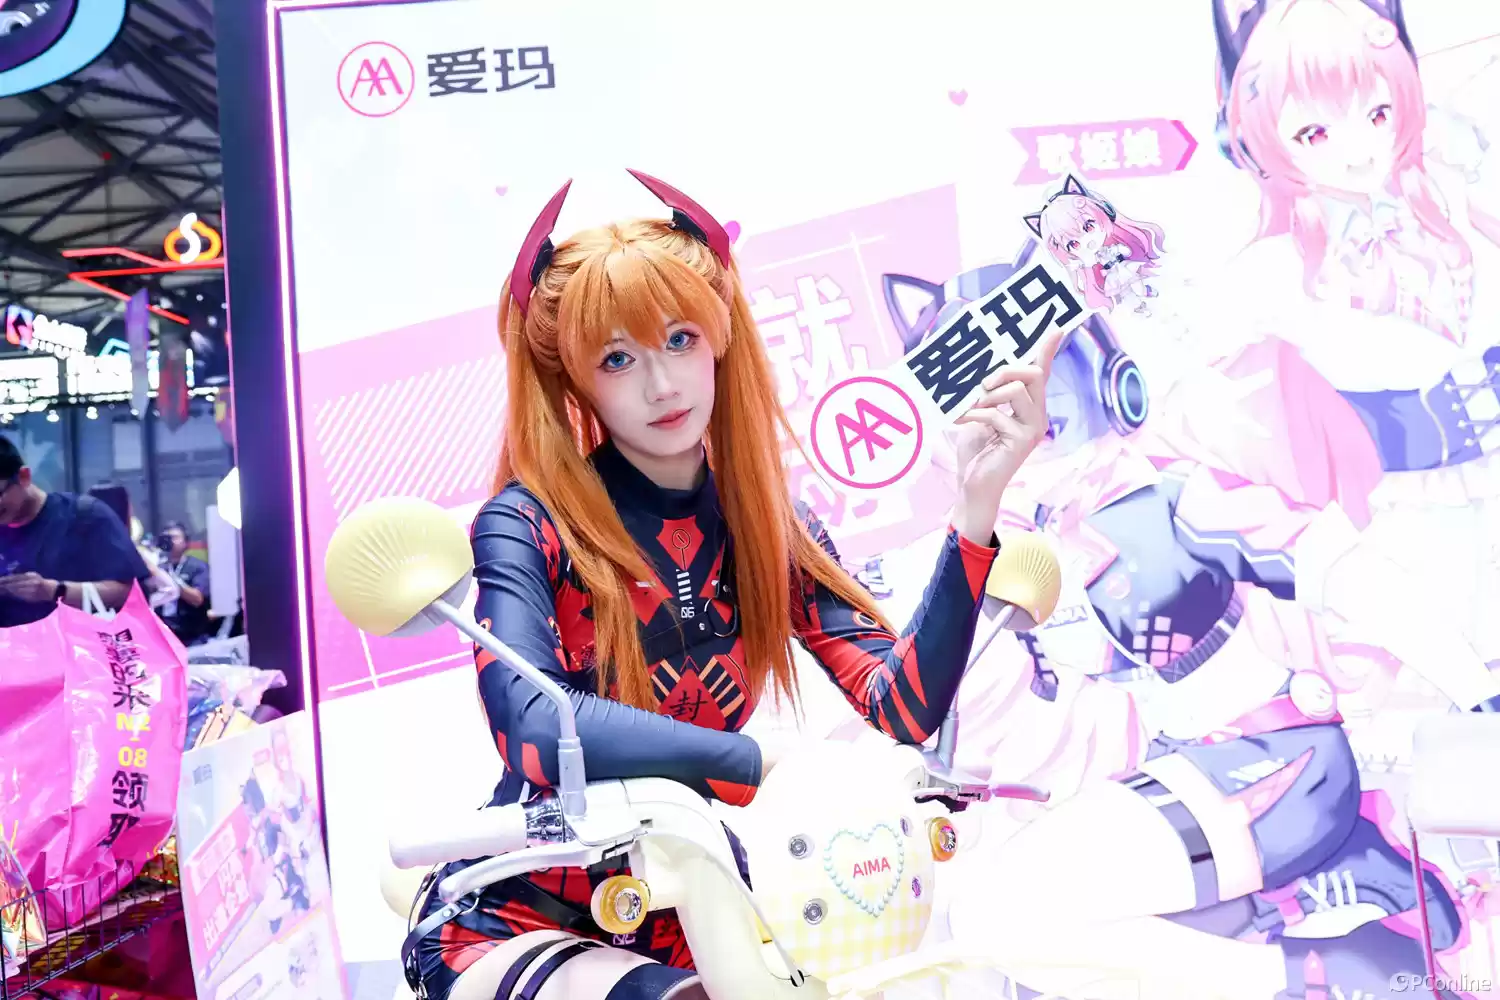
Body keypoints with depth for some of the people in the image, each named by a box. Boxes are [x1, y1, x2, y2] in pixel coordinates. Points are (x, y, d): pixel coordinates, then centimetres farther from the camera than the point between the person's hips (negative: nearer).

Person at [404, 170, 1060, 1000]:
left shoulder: (771, 529, -2)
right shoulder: (526, 525, -14)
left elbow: (903, 709, -15)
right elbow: (534, 730, -31)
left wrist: (977, 504, -24)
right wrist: (770, 766, -34)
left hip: (682, 916, 5)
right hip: (511, 920, -4)